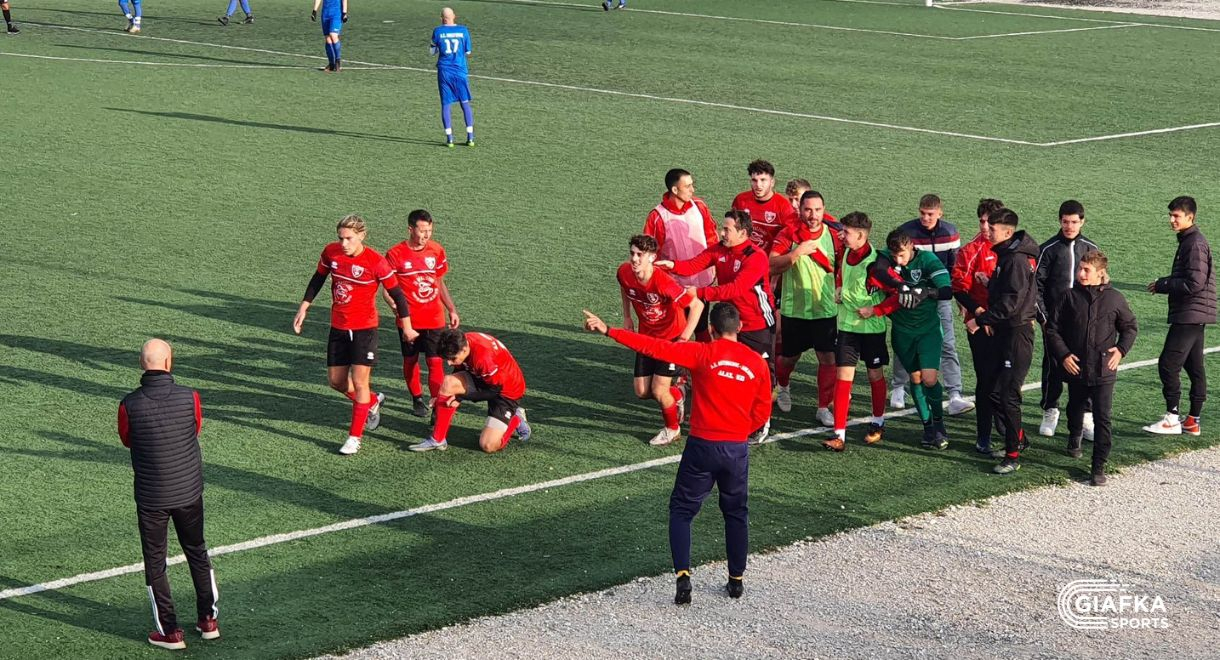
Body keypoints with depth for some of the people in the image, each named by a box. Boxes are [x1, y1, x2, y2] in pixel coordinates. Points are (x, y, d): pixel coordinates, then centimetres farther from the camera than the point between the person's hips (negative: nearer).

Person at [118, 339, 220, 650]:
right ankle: (208, 620, 30)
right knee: (197, 553, 22)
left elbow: (127, 441, 2)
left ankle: (169, 632, 16)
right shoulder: (190, 398, -15)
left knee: (155, 563, 12)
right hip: (189, 491, 2)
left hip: (151, 497, -2)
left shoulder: (129, 405, -17)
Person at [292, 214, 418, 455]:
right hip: (338, 327, 5)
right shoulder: (331, 252, -5)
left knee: (359, 383, -7)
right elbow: (318, 280, 13)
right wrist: (303, 309, 14)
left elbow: (397, 294, -8)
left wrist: (407, 328, -2)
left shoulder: (376, 262, -18)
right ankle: (373, 402, 38)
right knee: (336, 381, 11)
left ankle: (355, 437, 5)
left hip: (364, 329, -5)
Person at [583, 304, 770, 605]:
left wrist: (608, 330, -14)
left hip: (702, 445, -3)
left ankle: (683, 577, -6)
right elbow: (762, 412, 8)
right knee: (736, 514, 19)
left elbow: (656, 347, -15)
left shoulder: (704, 354, -8)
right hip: (737, 450, 3)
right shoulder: (756, 362, 2)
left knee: (681, 511, 9)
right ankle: (736, 580, 24)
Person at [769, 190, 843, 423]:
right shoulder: (789, 234, -8)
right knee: (789, 357, 13)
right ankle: (783, 386, 45)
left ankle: (824, 407, 8)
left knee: (827, 358, -4)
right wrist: (796, 253, -28)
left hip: (825, 308, 1)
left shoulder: (833, 235, -1)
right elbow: (772, 266, -17)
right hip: (794, 308, -1)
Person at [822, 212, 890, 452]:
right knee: (843, 376, -3)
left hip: (871, 326, -5)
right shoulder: (847, 254, 1)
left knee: (875, 374, 12)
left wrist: (874, 310, -18)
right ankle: (839, 434, -5)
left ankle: (878, 424, 34)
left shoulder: (874, 264, -21)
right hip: (847, 324, 5)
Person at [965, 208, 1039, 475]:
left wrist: (980, 320, -20)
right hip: (1004, 331, 10)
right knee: (995, 390, 14)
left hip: (1017, 332, -10)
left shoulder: (1017, 260, -18)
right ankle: (1017, 440, 28)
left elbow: (1010, 302, -24)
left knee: (1007, 393, -8)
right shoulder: (1005, 255, 12)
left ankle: (1013, 455, -3)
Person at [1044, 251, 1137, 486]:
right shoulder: (1070, 297, -2)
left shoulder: (1114, 298, -2)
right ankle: (1075, 436, 54)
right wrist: (1063, 355, -8)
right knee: (1075, 409, 23)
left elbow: (1130, 327, 11)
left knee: (1102, 418, -7)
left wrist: (1121, 350, -3)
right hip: (1075, 368, 2)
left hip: (1103, 371, -2)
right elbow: (1052, 328, 1)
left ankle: (1099, 466, -2)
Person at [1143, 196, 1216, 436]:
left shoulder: (1195, 244, -17)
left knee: (1168, 365, -10)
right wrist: (1164, 283, 7)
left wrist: (1162, 285, -13)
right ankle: (1193, 421, 17)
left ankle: (1172, 419, -6)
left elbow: (1194, 283, -22)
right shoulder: (1188, 241, 15)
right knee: (1194, 366, 12)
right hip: (1194, 316, 10)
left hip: (1189, 316, -10)